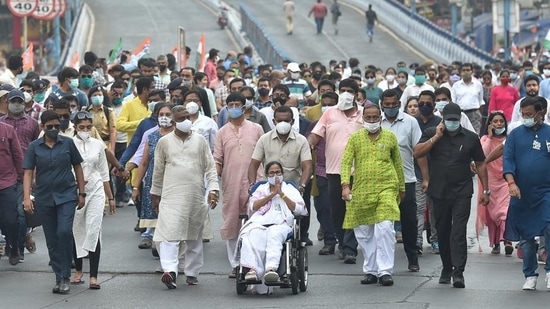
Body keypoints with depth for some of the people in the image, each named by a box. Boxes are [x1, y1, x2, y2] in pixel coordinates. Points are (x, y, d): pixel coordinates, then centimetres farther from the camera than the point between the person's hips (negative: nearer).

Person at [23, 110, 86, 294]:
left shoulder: (68, 143, 1)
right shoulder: (34, 147, 1)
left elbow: (77, 167, 8)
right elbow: (28, 173, -1)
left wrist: (82, 193, 5)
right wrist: (26, 197, -12)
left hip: (66, 196, -2)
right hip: (44, 199, 2)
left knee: (64, 232, -19)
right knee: (52, 241, 6)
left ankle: (65, 277, -8)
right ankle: (59, 278, 16)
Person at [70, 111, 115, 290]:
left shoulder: (98, 145, 6)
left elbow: (104, 173, 14)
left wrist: (111, 197, 16)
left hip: (95, 191, 1)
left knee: (93, 231, -10)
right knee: (77, 232, 8)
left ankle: (93, 276, -12)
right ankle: (78, 271, 26)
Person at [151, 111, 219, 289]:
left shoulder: (200, 141, 8)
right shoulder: (164, 142, 6)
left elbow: (210, 168, 7)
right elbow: (158, 171, 12)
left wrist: (213, 189, -4)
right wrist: (155, 194, 15)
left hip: (196, 197, 2)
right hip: (172, 196, -2)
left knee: (194, 237, 10)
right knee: (170, 234, -17)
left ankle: (192, 273, 20)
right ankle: (170, 270, -27)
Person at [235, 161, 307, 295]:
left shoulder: (290, 189, 28)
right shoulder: (261, 189, 32)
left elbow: (299, 209, 10)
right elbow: (253, 206, 11)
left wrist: (281, 194, 6)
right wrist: (272, 194, 7)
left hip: (281, 223, -1)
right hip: (259, 223, 1)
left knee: (274, 234, -40)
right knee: (253, 236, -37)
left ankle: (271, 268, -59)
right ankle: (253, 268, -53)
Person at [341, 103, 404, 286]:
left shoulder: (390, 137, 7)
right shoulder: (355, 138, 6)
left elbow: (397, 164, 16)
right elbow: (346, 162, -1)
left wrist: (402, 187, 19)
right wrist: (345, 185, -14)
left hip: (386, 189, -2)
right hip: (361, 190, 2)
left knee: (384, 228, -15)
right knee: (363, 233, 5)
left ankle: (385, 271, -11)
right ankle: (370, 271, 17)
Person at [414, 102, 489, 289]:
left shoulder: (470, 138, 4)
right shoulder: (431, 134, 5)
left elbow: (480, 164, 10)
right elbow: (417, 153, -9)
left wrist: (485, 190, 7)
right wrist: (436, 137, -14)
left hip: (462, 194, -2)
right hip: (439, 193, 2)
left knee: (458, 232, -12)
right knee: (443, 232, 11)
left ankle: (458, 272, -17)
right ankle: (446, 269, 24)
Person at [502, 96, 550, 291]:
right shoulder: (515, 134, 5)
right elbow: (508, 160, -1)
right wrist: (511, 182, -16)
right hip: (521, 193, 2)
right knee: (525, 237, 8)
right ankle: (530, 276, 18)